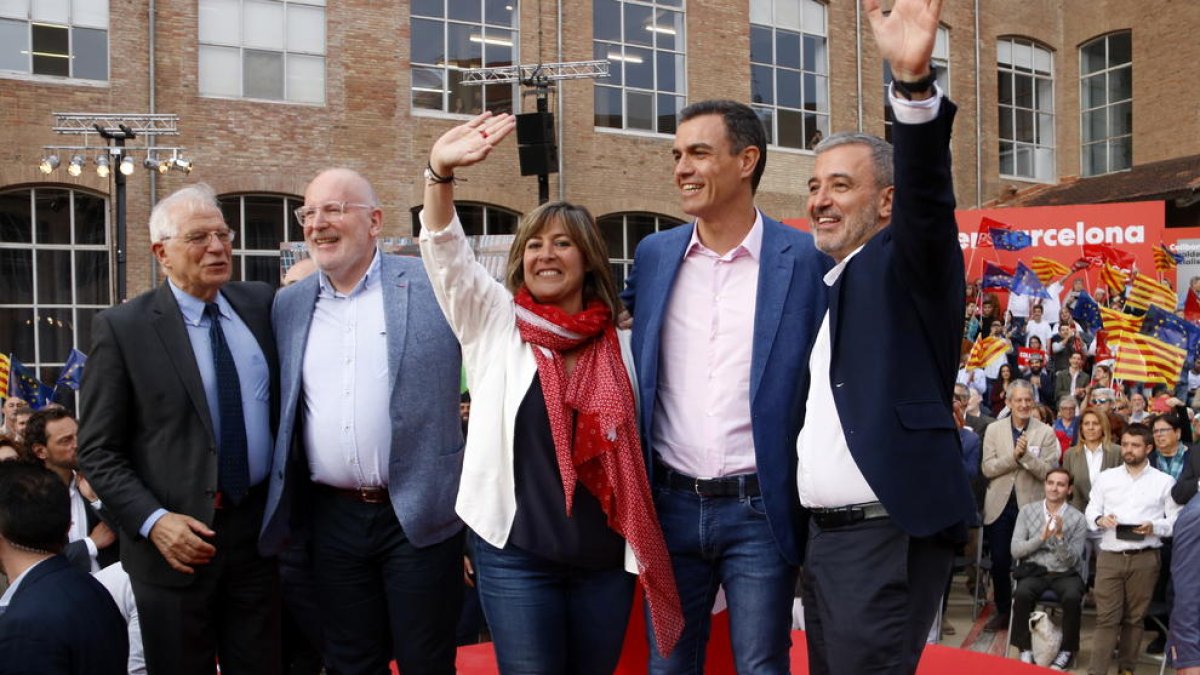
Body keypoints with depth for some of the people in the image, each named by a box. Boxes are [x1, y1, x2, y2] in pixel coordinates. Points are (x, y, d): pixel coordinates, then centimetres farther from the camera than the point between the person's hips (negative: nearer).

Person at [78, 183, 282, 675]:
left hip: (259, 528, 3)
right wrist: (154, 521, -16)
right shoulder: (121, 328, -6)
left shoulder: (262, 304, 4)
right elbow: (97, 451, -5)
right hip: (178, 541, -3)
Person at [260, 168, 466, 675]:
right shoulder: (289, 304, 8)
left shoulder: (434, 285, -5)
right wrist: (285, 508, 12)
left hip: (419, 514, -4)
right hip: (333, 518, 4)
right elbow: (281, 406, 15)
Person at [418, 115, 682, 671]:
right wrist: (440, 171, -29)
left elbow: (633, 447, 9)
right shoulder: (494, 325, 1)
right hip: (516, 554, -2)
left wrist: (644, 553, 8)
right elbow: (447, 253, -13)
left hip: (605, 556, 2)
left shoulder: (620, 346, 4)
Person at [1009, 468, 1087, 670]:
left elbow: (1071, 560, -5)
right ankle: (1026, 648, -11)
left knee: (1072, 598, -32)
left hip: (1065, 573, 0)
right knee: (1022, 594, -31)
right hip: (1035, 570, 0)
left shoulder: (1077, 518, 1)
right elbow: (1015, 551, -2)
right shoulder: (1027, 511, 4)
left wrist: (1060, 536, -21)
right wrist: (1041, 537, -15)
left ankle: (1067, 650, -9)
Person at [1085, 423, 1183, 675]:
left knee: (1134, 617, 8)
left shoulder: (1164, 482, 5)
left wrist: (1154, 527, -16)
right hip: (1109, 556, 1)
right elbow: (1090, 513, 11)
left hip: (1144, 558, -1)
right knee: (1106, 617, -2)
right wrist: (1100, 520, -11)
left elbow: (1177, 520, 2)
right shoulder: (1105, 477, 10)